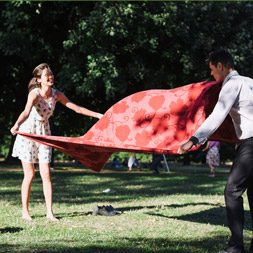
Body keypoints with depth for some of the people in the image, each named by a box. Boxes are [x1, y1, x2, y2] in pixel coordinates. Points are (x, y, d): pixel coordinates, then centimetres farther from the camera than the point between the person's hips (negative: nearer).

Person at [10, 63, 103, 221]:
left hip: (44, 134, 4)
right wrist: (17, 125, -59)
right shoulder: (35, 94, -21)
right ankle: (25, 211, 11)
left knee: (46, 174, -2)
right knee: (30, 174, -2)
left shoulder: (56, 95, -4)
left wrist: (98, 115, 0)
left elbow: (77, 108, 3)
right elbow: (26, 112, -39)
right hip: (28, 133, -4)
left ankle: (50, 212, 1)